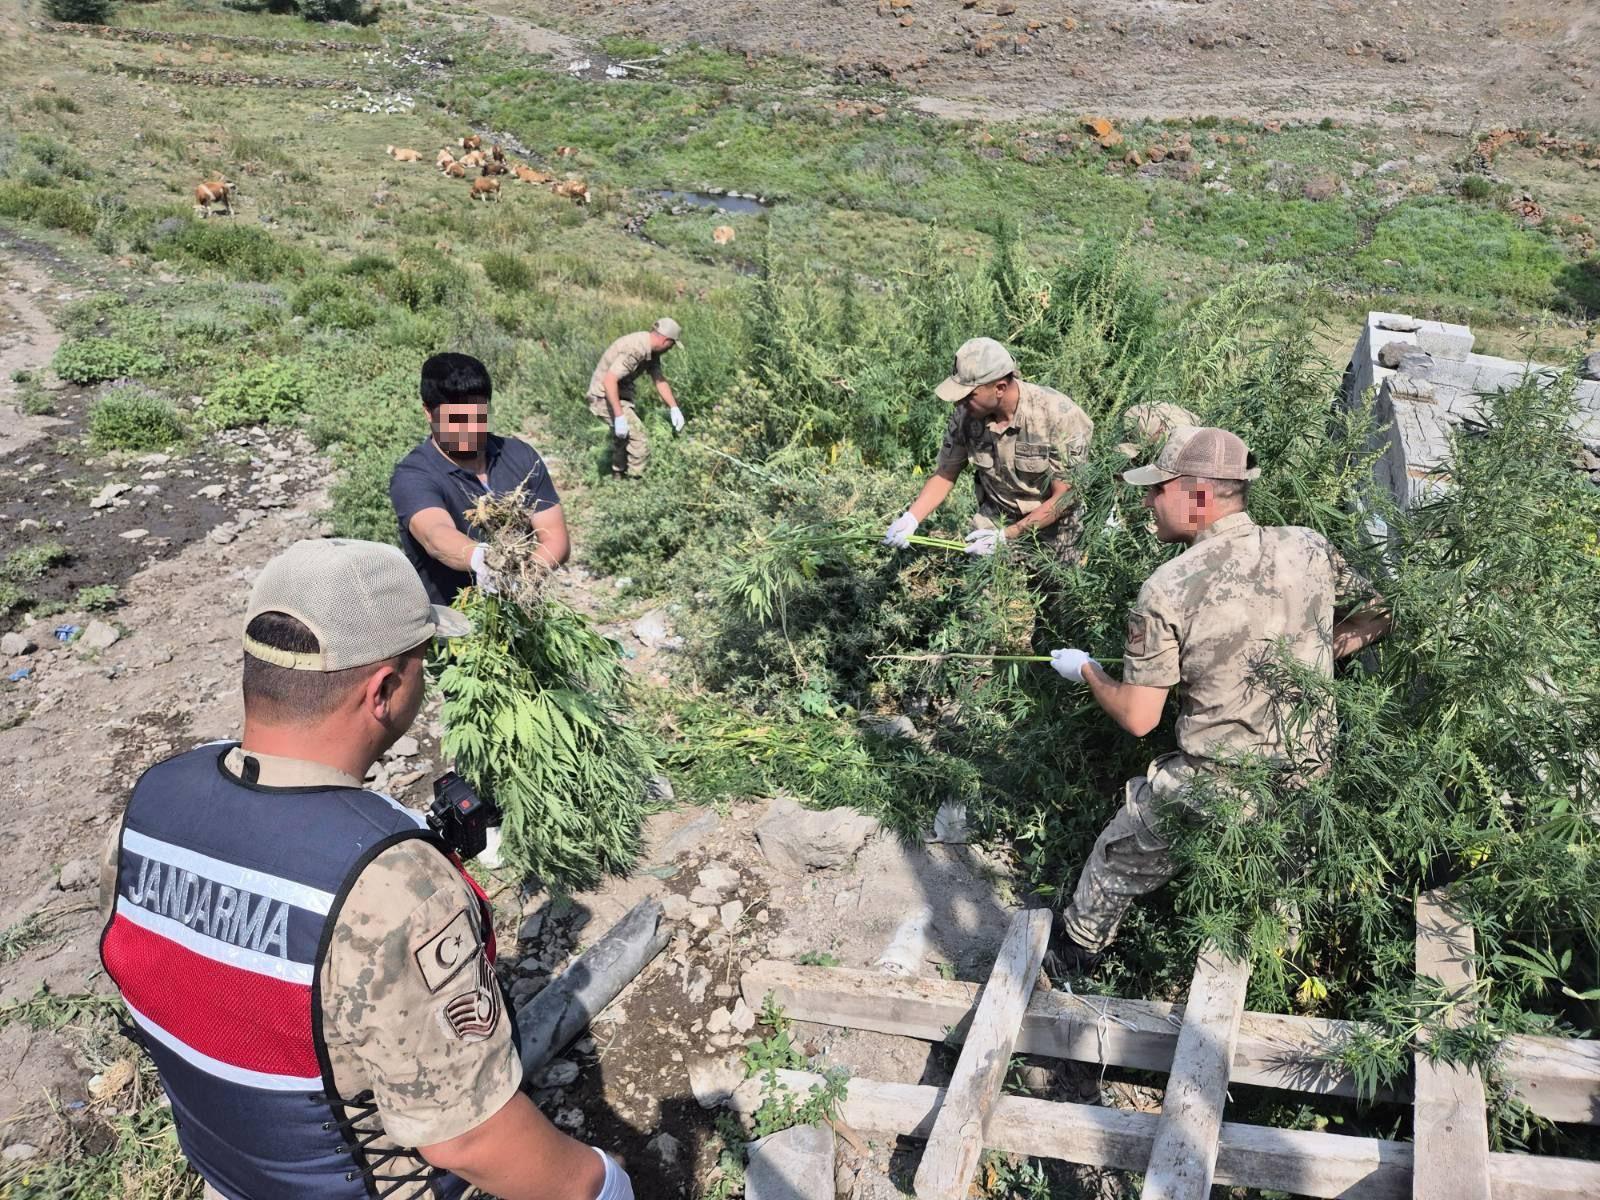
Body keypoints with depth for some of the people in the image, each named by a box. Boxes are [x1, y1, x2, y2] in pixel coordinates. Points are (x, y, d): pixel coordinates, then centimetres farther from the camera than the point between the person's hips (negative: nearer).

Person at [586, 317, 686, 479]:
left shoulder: (651, 350, 0)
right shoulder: (635, 350, -30)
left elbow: (660, 380, 7)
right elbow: (609, 380, -34)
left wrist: (674, 408, -1)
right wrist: (619, 417, -34)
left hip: (621, 394, 10)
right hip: (605, 397, -10)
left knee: (624, 438, 26)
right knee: (639, 443, -15)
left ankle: (618, 477, 44)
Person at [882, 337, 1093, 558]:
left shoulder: (1057, 415, -25)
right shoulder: (965, 414, -13)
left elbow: (1064, 497, -21)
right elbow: (944, 475, 0)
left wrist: (1006, 536, -26)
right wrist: (911, 518, -16)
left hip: (1053, 522, -3)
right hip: (997, 515, 3)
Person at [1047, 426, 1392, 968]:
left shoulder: (1167, 590, -22)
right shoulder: (1309, 547, -8)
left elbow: (1137, 718, -16)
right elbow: (1379, 616, 9)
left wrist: (1085, 670, 2)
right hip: (1308, 778, 4)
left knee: (1120, 862, 22)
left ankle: (1077, 950, 42)